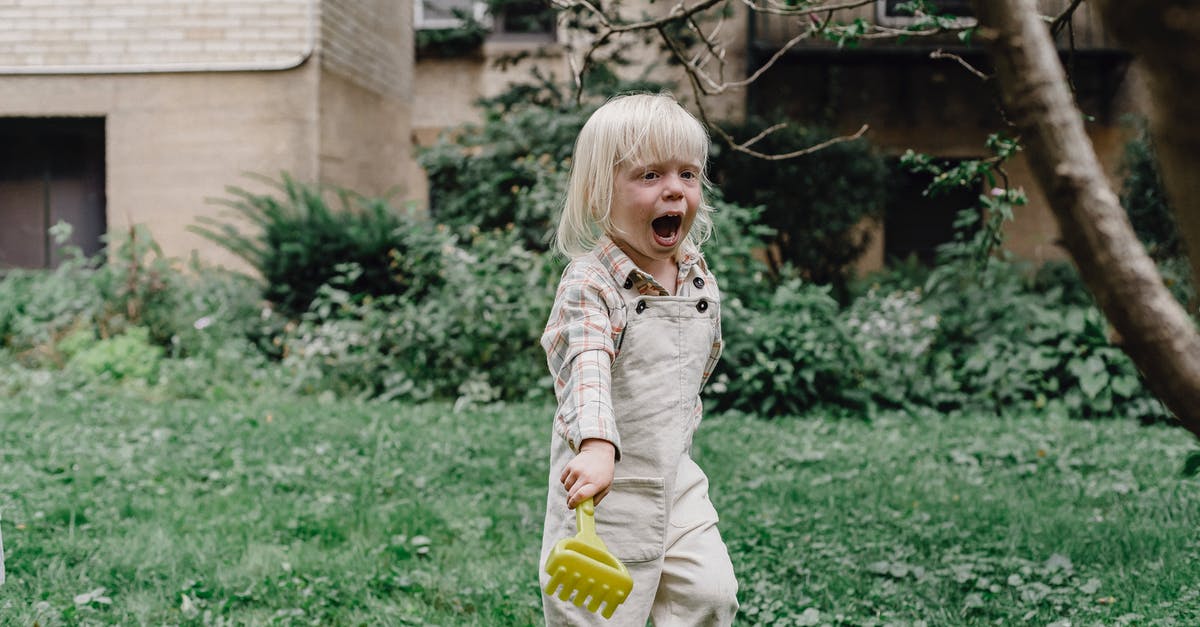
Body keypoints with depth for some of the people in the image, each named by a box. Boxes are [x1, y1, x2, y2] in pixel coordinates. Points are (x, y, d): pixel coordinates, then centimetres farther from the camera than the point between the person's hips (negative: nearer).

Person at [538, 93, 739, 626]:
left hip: (677, 478, 6)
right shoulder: (590, 283, -20)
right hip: (607, 483, -6)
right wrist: (597, 446, -52)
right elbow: (587, 370, -37)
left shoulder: (698, 276, 3)